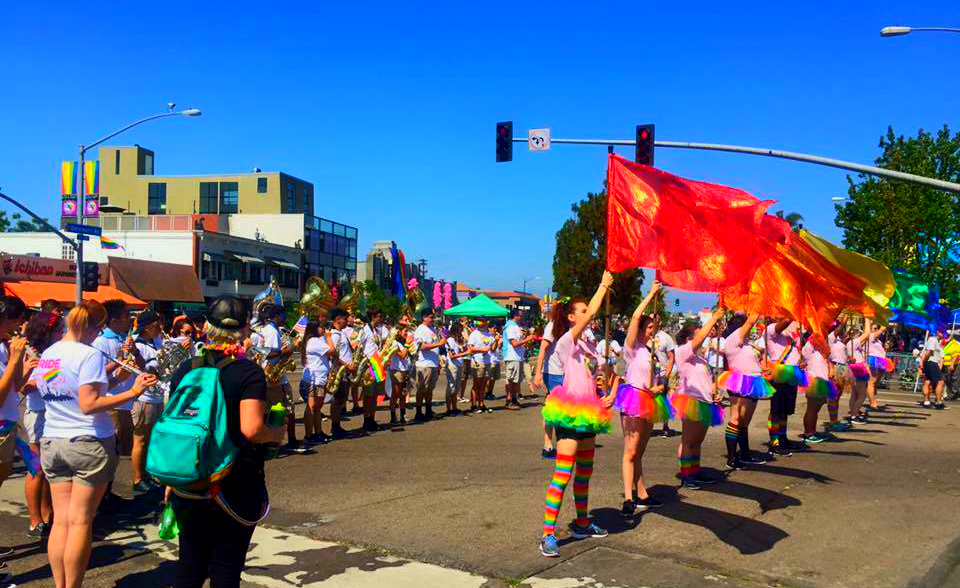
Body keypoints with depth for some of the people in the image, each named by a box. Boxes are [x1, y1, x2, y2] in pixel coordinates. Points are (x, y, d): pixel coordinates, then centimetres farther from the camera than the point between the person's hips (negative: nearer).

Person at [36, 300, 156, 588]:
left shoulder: (47, 354, 7)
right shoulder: (90, 355, -16)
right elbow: (89, 405, -21)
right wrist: (132, 392, -22)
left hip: (51, 443, 6)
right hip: (89, 445, -6)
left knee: (61, 520, 9)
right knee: (80, 522, 1)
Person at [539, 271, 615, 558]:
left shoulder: (589, 346, 16)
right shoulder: (566, 343, -10)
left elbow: (604, 373, 21)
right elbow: (592, 312, -21)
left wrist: (611, 393, 2)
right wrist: (603, 285, -13)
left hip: (587, 415, 9)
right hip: (570, 415, -9)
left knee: (584, 472, 18)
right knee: (563, 473, -13)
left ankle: (582, 524, 32)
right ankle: (548, 534, -12)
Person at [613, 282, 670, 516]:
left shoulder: (647, 350, 19)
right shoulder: (632, 346, -4)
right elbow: (635, 316, -16)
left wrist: (658, 387, 6)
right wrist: (651, 294, -11)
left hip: (648, 401, 8)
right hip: (634, 400, -8)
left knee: (638, 453, 12)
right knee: (631, 452, -9)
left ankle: (642, 496, 17)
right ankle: (629, 499, -11)